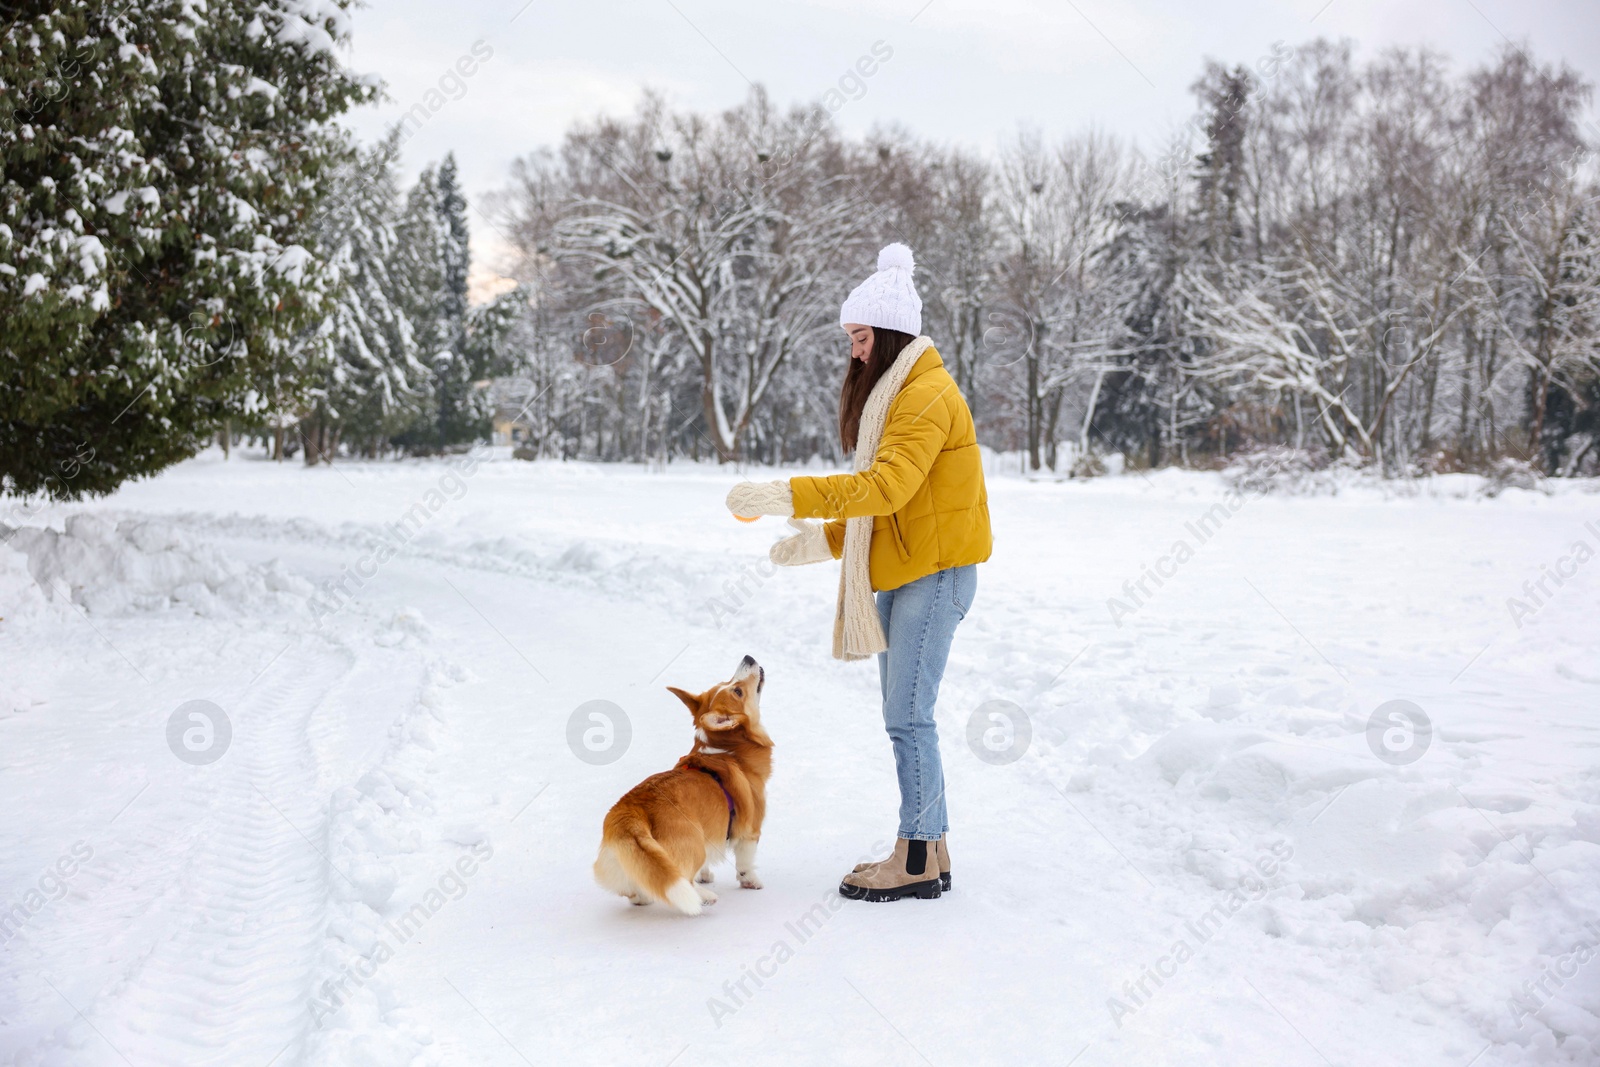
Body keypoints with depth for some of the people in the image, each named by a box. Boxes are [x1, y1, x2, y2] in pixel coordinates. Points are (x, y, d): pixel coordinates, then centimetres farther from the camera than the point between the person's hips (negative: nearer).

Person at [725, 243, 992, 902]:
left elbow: (888, 486, -27)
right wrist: (824, 539, 11)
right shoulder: (892, 393, 18)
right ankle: (929, 849, 19)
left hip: (934, 573, -10)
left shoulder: (928, 394, -14)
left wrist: (789, 497, -31)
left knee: (907, 716, -7)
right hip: (899, 573, 10)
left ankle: (918, 860, 2)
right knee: (904, 716, 11)